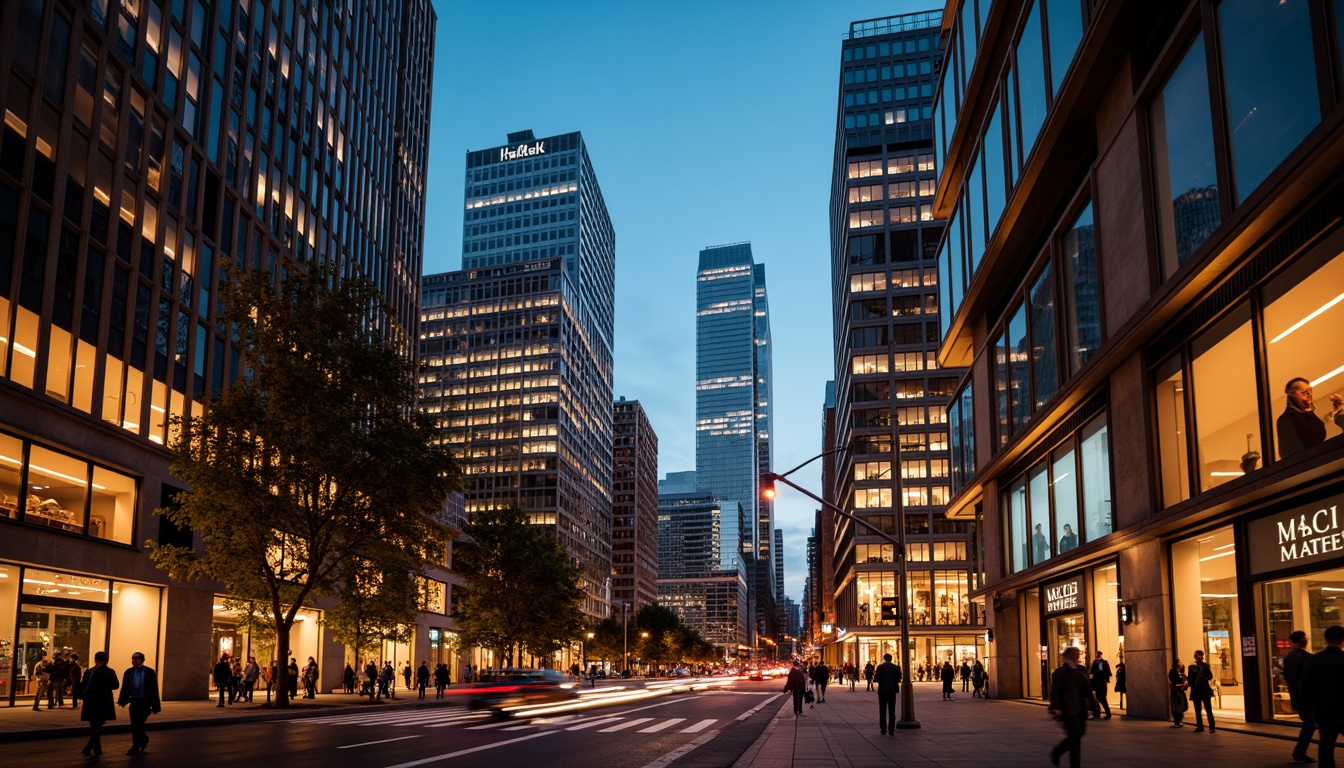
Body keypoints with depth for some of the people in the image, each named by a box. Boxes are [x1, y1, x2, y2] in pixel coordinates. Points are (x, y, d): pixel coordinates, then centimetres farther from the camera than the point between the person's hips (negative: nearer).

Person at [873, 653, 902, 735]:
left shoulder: (880, 667, -8)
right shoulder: (896, 667, -2)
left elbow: (875, 679, -7)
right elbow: (898, 679, 1)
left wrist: (875, 674, 13)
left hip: (882, 691, -2)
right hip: (892, 691, 2)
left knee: (882, 711, 5)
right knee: (892, 711, 7)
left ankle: (883, 730, 3)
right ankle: (891, 730, 4)